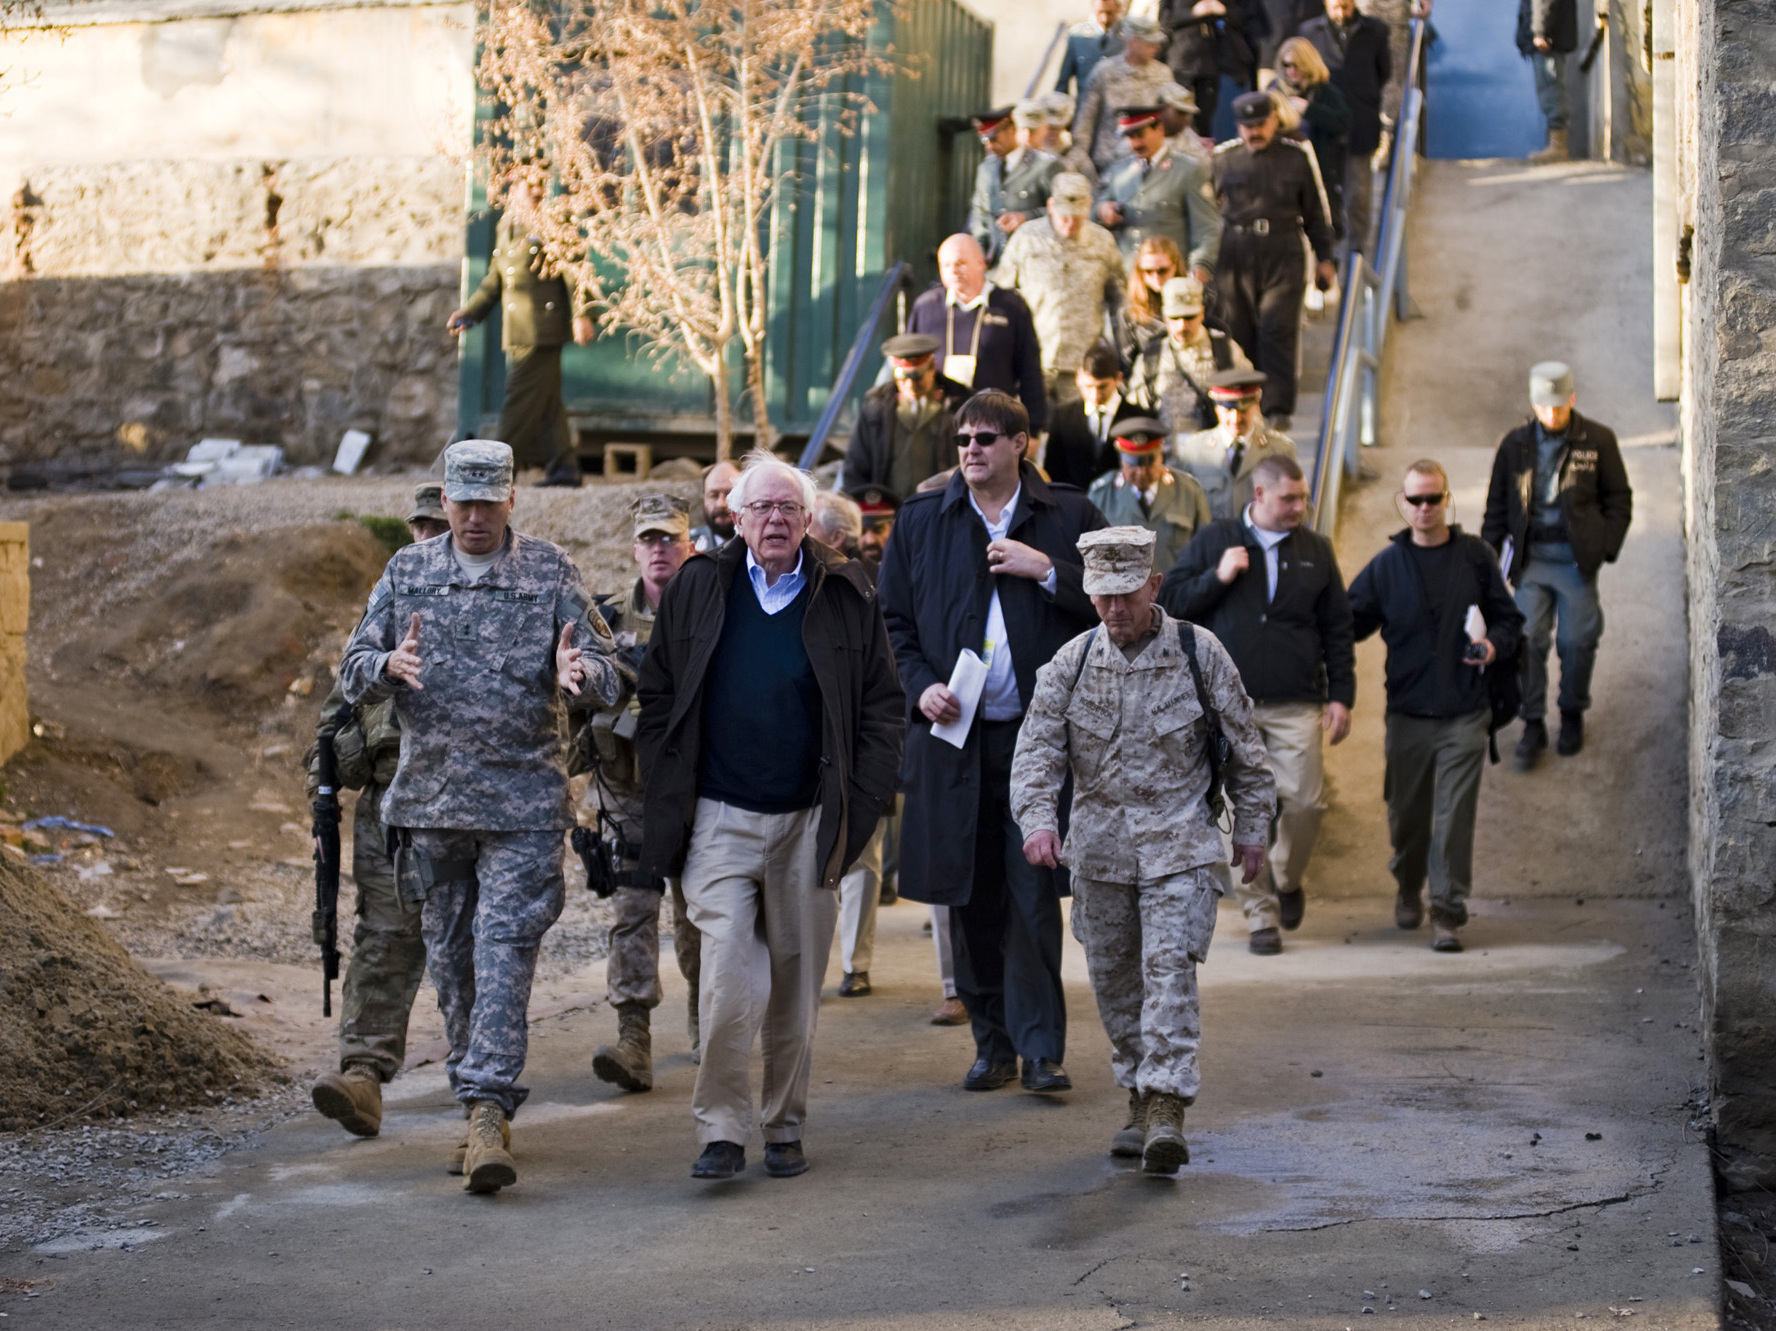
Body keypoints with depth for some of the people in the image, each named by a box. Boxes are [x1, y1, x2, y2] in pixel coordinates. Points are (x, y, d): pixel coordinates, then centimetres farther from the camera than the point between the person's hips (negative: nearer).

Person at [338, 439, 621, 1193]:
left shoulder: (551, 572, 3)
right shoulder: (406, 573, 10)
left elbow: (606, 676, -2)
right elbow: (353, 674, 5)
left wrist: (580, 673, -27)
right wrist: (389, 666, -18)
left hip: (524, 801, -3)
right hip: (430, 799, 4)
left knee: (504, 950, -12)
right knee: (450, 956, 10)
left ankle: (489, 1108, -17)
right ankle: (477, 1099, 22)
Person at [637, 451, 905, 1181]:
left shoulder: (846, 597, 3)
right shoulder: (697, 589, 3)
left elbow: (884, 709, 7)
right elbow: (657, 700, 9)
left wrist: (857, 810, 0)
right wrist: (669, 803, 3)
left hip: (809, 821, 1)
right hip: (720, 820, -1)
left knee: (796, 989, 8)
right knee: (730, 981, -13)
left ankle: (785, 1127, 22)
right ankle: (721, 1128, 0)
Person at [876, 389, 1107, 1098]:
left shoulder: (1069, 516, 6)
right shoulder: (921, 520, 11)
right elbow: (892, 621, 13)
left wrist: (1049, 572, -10)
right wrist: (919, 686, -3)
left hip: (1040, 732, -2)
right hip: (954, 731, 2)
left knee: (1034, 890, -5)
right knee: (970, 895, 6)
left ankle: (1041, 1046, 1)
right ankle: (992, 1040, 18)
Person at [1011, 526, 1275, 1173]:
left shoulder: (1198, 652, -3)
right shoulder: (1071, 662, 1)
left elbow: (1243, 745, 6)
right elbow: (1038, 747, -2)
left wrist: (1252, 828, 9)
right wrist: (1037, 817, -19)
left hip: (1179, 842, -3)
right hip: (1098, 845, 3)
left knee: (1169, 967, -15)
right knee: (1114, 977, 9)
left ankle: (1167, 1108, -19)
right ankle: (1140, 1102, 23)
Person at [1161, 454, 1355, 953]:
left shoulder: (1315, 550, 12)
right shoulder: (1214, 540, 6)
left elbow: (1337, 628, 14)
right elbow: (1169, 601, 4)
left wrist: (1341, 695, 7)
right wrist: (1218, 577, -10)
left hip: (1295, 705, 1)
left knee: (1306, 801, -8)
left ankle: (1288, 881, 20)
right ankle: (1260, 913, 7)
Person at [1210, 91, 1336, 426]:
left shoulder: (1296, 157, 7)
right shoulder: (1222, 158, 7)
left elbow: (1316, 211, 14)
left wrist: (1324, 258, 13)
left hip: (1283, 255, -1)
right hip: (1236, 257, 1)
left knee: (1277, 331, -10)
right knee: (1239, 332, 4)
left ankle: (1278, 408, -10)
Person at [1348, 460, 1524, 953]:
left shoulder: (1475, 556, 4)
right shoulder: (1386, 565, 5)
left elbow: (1508, 617, 11)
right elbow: (1350, 624, 7)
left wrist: (1494, 645, -9)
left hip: (1464, 712, -1)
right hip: (1407, 710, 1)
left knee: (1455, 815, -7)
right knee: (1407, 813, 10)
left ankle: (1447, 911, -3)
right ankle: (1409, 890, 36)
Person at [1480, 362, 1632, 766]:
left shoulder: (1598, 441, -2)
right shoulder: (1515, 445, 3)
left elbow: (1619, 501, 5)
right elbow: (1497, 508, 11)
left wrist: (1605, 548, -5)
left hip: (1576, 558, -1)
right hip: (1531, 558, 1)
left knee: (1577, 641, 4)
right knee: (1529, 639, -2)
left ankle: (1573, 714, 26)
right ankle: (1533, 725, 9)